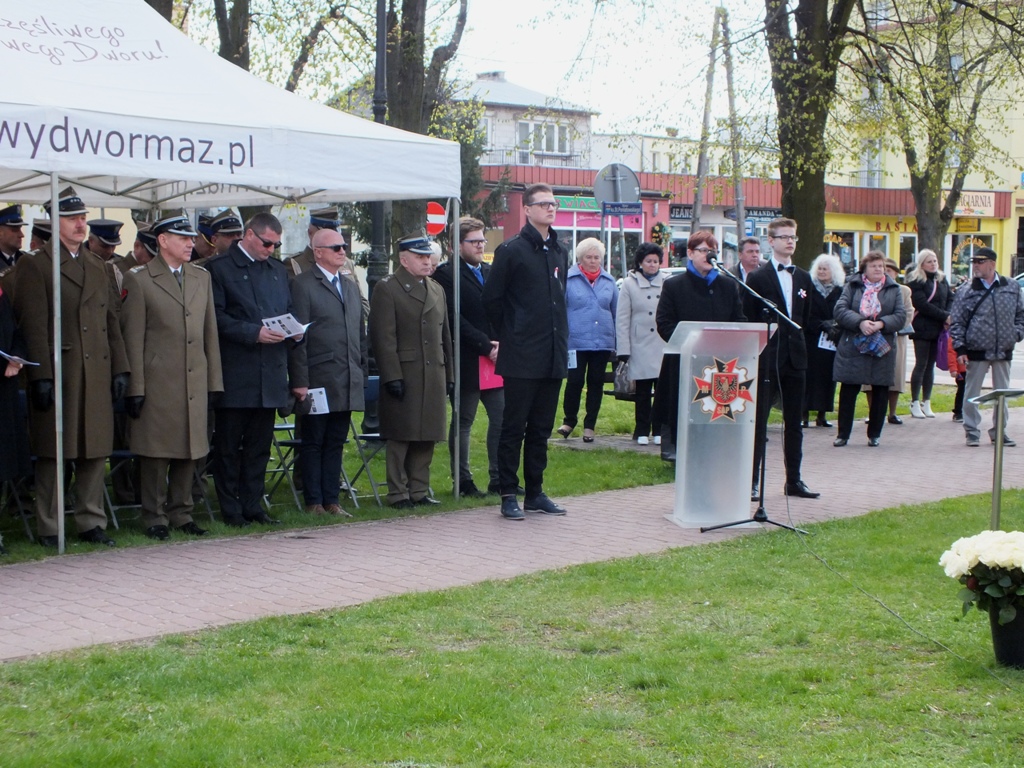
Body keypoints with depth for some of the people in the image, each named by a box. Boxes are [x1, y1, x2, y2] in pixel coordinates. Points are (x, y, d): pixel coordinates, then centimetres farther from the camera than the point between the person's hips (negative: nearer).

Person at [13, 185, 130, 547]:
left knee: (96, 451, 7)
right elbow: (34, 327, -8)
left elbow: (113, 322, 17)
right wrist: (40, 376, -15)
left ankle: (91, 522, 16)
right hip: (58, 374, -5)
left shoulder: (100, 267, 18)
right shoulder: (35, 265, -1)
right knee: (53, 454, 0)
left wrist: (119, 369, 9)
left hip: (98, 374, 6)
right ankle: (49, 528, 8)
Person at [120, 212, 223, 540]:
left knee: (189, 450, 9)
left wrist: (213, 380, 9)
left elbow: (210, 332, 14)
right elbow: (133, 338, -5)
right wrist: (135, 388, -9)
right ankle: (155, 518, 10)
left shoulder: (202, 277, 14)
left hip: (195, 382, 5)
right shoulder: (139, 279, -2)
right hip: (157, 383, -5)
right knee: (156, 452, 1)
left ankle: (181, 514, 20)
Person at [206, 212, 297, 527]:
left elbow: (288, 311, 23)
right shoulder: (219, 267, -3)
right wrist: (253, 333, -18)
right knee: (229, 444, 1)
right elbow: (217, 317, -11)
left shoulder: (278, 270, 18)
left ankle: (252, 505, 16)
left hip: (270, 372, 6)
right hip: (234, 373, -6)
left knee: (260, 444, 10)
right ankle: (231, 509, 7)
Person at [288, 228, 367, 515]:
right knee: (313, 443, 2)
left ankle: (332, 500, 15)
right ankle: (314, 502, 8)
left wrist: (362, 373, 13)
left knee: (336, 443, 10)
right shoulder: (303, 285, -4)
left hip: (348, 382, 6)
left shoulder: (351, 287, 18)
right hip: (318, 381, -6)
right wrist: (299, 381, -14)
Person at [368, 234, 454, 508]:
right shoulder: (387, 289, -4)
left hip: (433, 375, 6)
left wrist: (450, 375, 15)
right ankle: (398, 493, 7)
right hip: (403, 375, -6)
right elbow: (383, 337, -10)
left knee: (427, 436, 8)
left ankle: (419, 490, 17)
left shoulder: (437, 290, 17)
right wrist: (392, 376, -15)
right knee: (400, 437, -1)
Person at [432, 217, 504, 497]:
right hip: (466, 363, -6)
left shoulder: (491, 272, 16)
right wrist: (486, 346, -14)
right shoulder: (447, 274, -6)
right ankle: (463, 481, 10)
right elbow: (455, 319, -12)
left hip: (495, 359, 6)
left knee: (501, 420, 5)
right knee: (463, 423, 3)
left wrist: (501, 345, -3)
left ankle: (498, 480, 13)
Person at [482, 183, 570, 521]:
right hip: (522, 357, -6)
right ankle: (508, 495, 4)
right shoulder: (511, 250, -6)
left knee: (541, 429, 11)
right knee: (514, 428, -1)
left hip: (553, 357, 6)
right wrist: (509, 335, 4)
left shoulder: (560, 252, 13)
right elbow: (492, 299, -2)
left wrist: (560, 338, 14)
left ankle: (535, 492, 18)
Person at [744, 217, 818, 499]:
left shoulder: (803, 279, 12)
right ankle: (751, 481, 1)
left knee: (794, 422, 9)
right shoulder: (757, 278, -4)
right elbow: (748, 321, -5)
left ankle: (793, 480, 16)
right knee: (758, 420, -2)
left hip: (795, 357, 5)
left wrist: (794, 336, 9)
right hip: (767, 359, -5)